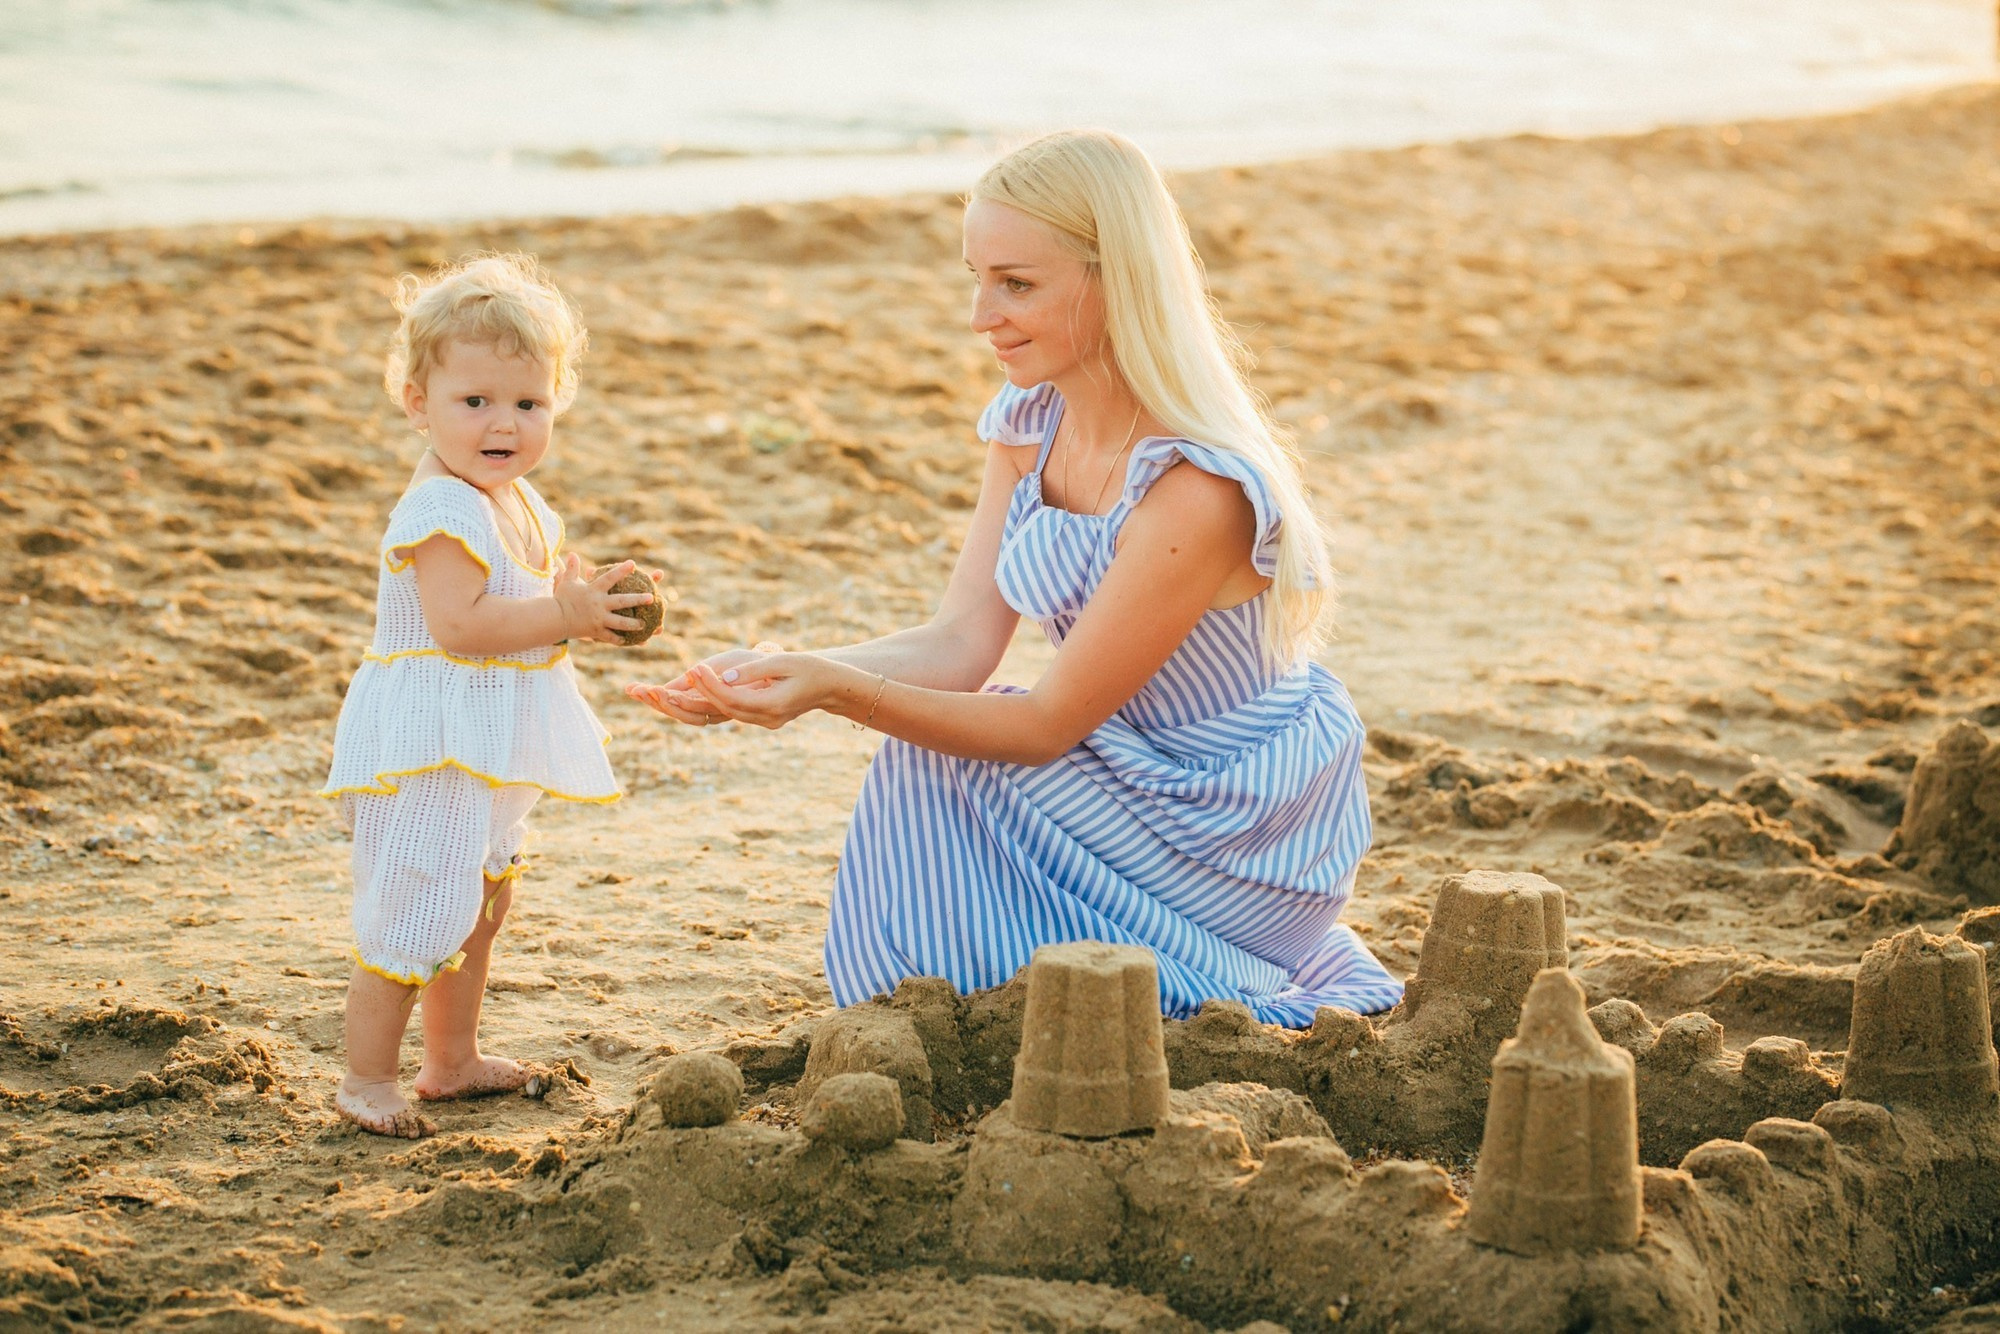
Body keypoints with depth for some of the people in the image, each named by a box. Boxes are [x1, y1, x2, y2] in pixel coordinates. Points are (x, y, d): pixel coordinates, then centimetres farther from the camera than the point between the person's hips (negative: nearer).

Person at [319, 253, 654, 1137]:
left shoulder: (520, 504, 10)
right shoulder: (440, 510, -21)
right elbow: (459, 621, -29)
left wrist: (587, 600, 2)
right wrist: (563, 614, -27)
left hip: (485, 752, 11)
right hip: (429, 746, -11)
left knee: (480, 899, 21)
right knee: (416, 911, -7)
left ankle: (452, 1058, 36)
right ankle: (366, 1078, 6)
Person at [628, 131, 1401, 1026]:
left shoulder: (1197, 487, -30)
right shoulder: (1031, 420, -4)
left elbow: (1048, 725, -26)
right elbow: (961, 642, -9)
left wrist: (841, 692, -35)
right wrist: (781, 671, -25)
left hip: (1248, 836, -7)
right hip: (1140, 777, 7)